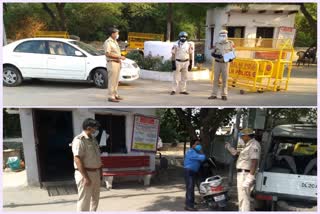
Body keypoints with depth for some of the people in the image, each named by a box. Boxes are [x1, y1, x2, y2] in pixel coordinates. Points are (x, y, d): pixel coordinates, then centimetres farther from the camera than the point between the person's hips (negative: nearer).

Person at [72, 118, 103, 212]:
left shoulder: (93, 139, 12)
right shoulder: (79, 140, -16)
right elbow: (77, 159, -22)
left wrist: (100, 172, 16)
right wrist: (85, 177, -24)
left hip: (95, 173, 9)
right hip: (85, 174, -9)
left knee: (95, 198, 18)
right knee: (84, 200, -1)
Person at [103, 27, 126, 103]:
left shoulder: (115, 41, 18)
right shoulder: (108, 42, -12)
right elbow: (108, 54, -21)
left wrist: (120, 58, 18)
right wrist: (119, 57, -21)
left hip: (117, 63, 9)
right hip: (112, 63, -9)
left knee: (116, 80, 14)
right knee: (112, 80, -8)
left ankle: (115, 95, 22)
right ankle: (111, 97, -5)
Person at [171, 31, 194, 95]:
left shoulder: (189, 45, 2)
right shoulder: (176, 45, -7)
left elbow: (190, 54, 7)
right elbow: (173, 54, -5)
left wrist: (190, 63, 4)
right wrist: (173, 64, -10)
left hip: (186, 62, 3)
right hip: (178, 62, -3)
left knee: (184, 77, 9)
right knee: (176, 77, 0)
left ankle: (183, 90, 17)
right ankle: (173, 90, 5)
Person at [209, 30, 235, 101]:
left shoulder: (230, 43, 0)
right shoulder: (217, 44, 5)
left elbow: (233, 53, 5)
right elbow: (212, 53, 5)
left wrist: (231, 58, -15)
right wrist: (217, 55, -15)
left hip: (225, 63, -1)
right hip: (217, 63, 2)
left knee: (225, 79, 1)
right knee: (216, 79, 3)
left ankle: (224, 95, 9)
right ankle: (214, 94, 7)